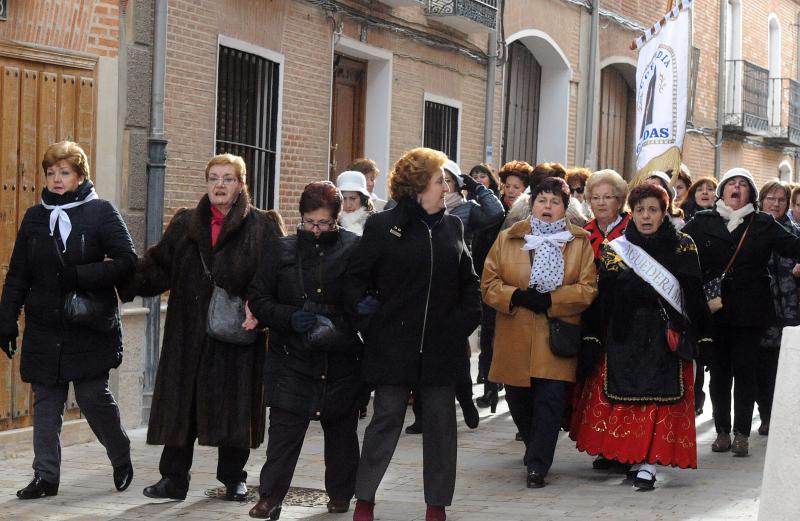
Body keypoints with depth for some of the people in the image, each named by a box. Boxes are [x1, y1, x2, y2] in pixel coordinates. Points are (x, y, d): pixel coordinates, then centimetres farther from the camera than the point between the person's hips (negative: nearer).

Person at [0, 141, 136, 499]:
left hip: (91, 326, -4)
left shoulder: (100, 212, -3)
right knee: (46, 403, 4)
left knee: (93, 396, -4)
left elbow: (126, 261, -9)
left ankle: (122, 459, 21)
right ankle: (46, 477, 10)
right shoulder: (35, 217, 10)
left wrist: (79, 276, -17)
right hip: (44, 330, 4)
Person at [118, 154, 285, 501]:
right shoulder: (184, 225, 12)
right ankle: (174, 478, 11)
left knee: (233, 404, 3)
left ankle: (233, 478, 18)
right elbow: (159, 267, 7)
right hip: (189, 333, 3)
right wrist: (127, 282, -9)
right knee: (180, 401, 3)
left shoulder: (262, 228, 2)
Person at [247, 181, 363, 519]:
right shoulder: (284, 251, 3)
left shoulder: (354, 250, -2)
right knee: (284, 428, -5)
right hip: (292, 358, 0)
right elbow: (257, 299, 5)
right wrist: (290, 317, -11)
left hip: (341, 361, 0)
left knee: (341, 429, 13)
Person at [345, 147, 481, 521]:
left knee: (440, 421, 6)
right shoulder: (383, 227, -2)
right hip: (394, 344, -3)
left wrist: (467, 319, 2)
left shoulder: (452, 227, 9)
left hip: (443, 346, 3)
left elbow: (468, 280, 15)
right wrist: (367, 317, -7)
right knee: (386, 418, 1)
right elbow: (356, 278, 2)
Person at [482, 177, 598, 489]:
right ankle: (538, 452, 34)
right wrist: (517, 297, -13)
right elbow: (489, 283, 4)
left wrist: (551, 300, -15)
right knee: (518, 401, 10)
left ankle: (537, 466, -2)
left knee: (550, 401, -9)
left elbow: (588, 287, -3)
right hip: (515, 338, 2)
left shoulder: (580, 242, 5)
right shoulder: (507, 239, 8)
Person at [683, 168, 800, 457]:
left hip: (749, 312, -1)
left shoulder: (763, 224, 6)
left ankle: (742, 434, 6)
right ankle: (722, 432, 15)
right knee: (719, 371, 6)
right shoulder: (703, 222, 6)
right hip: (713, 311, 1)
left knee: (745, 370, 1)